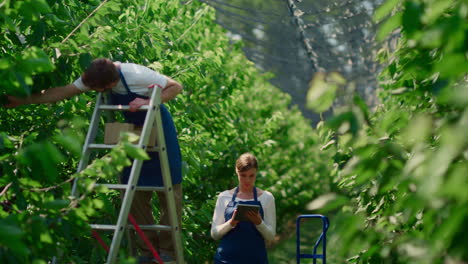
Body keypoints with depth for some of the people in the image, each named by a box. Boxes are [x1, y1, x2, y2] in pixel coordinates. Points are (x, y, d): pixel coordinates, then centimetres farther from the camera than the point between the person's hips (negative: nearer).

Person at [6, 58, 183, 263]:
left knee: (169, 190, -5)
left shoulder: (138, 76, -30)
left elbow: (176, 87, -21)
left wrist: (148, 101, -32)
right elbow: (62, 92, -11)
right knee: (135, 191, 2)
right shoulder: (94, 77, -14)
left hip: (159, 128, -6)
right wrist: (23, 101, -15)